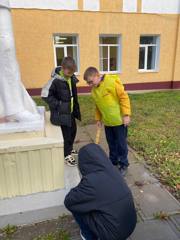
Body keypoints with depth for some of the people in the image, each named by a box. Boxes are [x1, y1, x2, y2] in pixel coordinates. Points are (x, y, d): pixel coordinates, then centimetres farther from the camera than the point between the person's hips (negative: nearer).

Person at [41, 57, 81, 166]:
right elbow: (45, 94, -18)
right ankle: (67, 155, 22)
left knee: (73, 130, 19)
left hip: (71, 111, 7)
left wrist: (75, 106, 11)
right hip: (61, 112, -7)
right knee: (66, 133, 3)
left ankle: (69, 148, 43)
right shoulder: (56, 80, -21)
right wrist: (57, 104, -18)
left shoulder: (71, 77, 1)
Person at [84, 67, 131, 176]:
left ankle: (124, 165, 22)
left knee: (121, 143, 6)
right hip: (107, 121, 7)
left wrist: (126, 115, -19)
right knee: (111, 143, 18)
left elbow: (124, 97, -18)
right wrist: (98, 119, 14)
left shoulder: (111, 82, -19)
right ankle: (113, 161, 36)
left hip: (119, 120, -6)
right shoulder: (94, 90, 4)